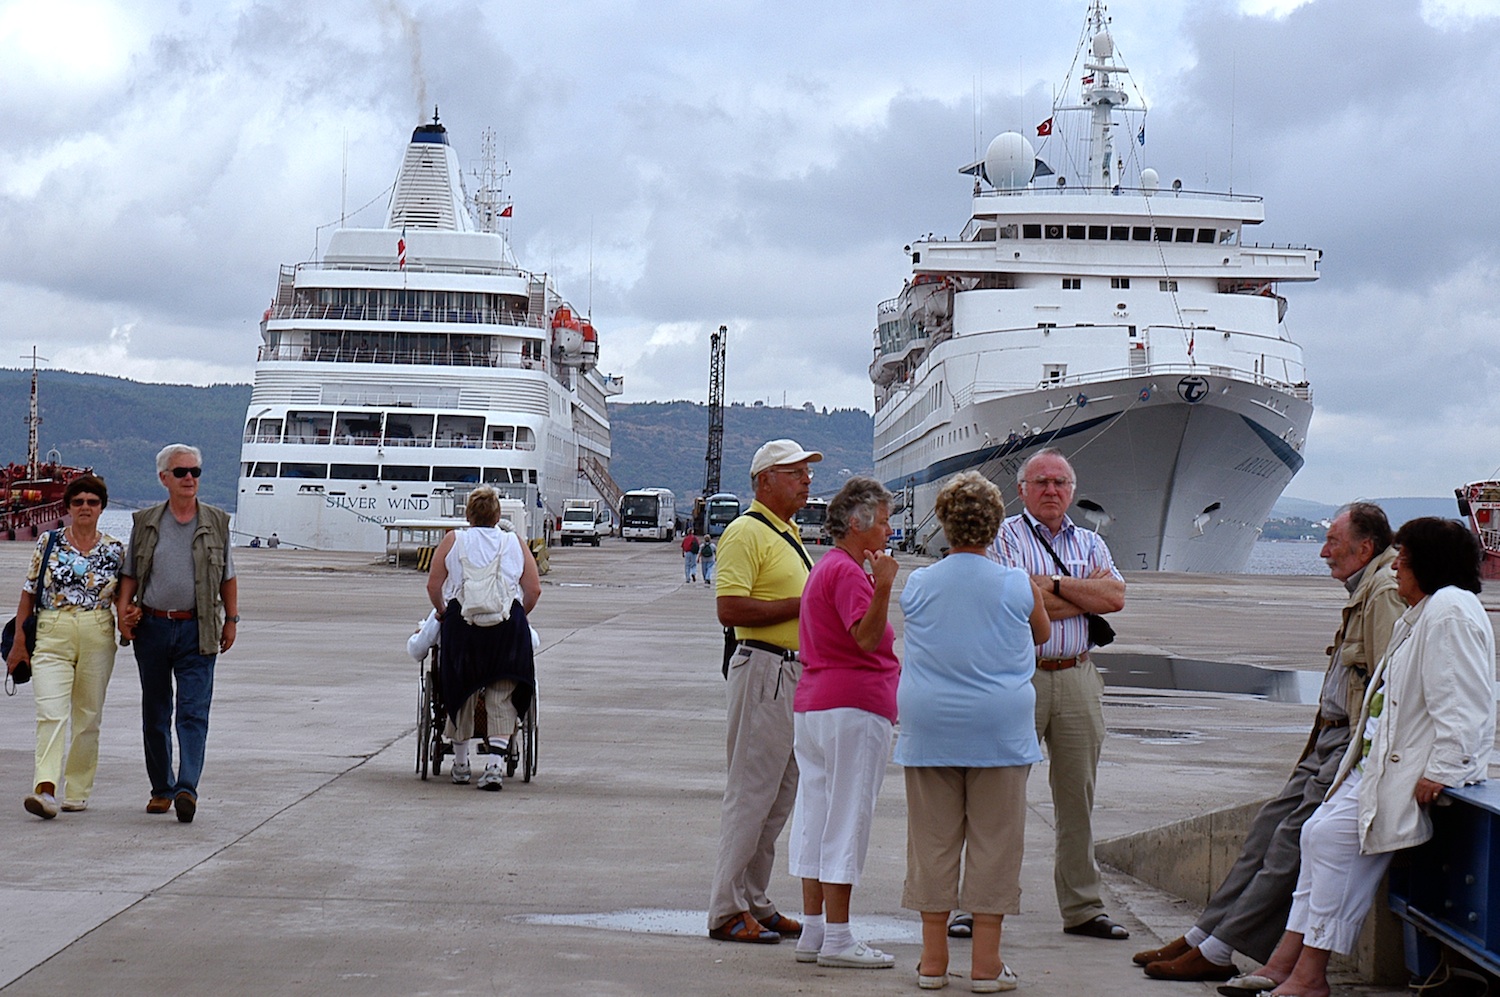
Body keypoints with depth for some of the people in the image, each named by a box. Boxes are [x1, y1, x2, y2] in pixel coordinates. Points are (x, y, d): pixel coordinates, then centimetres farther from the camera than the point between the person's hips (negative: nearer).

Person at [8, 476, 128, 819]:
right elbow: (28, 594, 7)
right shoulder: (48, 543, 4)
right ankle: (45, 789, -24)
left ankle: (77, 790, 19)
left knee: (88, 717, 7)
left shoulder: (115, 550, 6)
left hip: (98, 638, 2)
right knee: (51, 713, -15)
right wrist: (18, 642, 4)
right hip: (52, 636, -2)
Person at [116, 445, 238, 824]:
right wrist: (122, 609, -6)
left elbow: (227, 578, 13)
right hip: (152, 627, 2)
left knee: (193, 712, -12)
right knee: (155, 714, 10)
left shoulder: (217, 522, 6)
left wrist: (231, 620, 8)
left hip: (197, 631, -2)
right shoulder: (145, 523, 6)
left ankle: (187, 789, -19)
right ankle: (161, 788, 21)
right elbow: (129, 574, 10)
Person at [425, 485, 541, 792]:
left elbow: (433, 586, 3)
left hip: (463, 621, 0)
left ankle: (460, 765, 23)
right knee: (502, 699, 4)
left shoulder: (453, 540, 8)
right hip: (508, 625, 0)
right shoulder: (515, 543, 11)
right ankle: (494, 764, -9)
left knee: (461, 692, 14)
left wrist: (442, 613, 20)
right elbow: (534, 590, 6)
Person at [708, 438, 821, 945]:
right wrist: (800, 605, -18)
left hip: (796, 674, 10)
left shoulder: (788, 534, 20)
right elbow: (730, 608, -21)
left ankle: (754, 902, 20)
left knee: (780, 796, 12)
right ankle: (726, 912, -2)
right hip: (763, 671, -10)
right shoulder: (746, 532, -11)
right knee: (750, 794, -7)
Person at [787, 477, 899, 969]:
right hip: (854, 707, -10)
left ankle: (813, 932, 12)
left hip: (812, 705, 10)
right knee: (846, 819, -7)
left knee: (816, 817, 9)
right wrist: (884, 586, -34)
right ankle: (836, 938, -5)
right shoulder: (846, 572, -13)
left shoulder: (826, 568, 19)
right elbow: (866, 637, -24)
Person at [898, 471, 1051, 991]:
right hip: (1000, 728, -2)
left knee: (933, 840, 8)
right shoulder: (1017, 585, -3)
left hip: (929, 728, 2)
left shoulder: (918, 584, 2)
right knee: (994, 841, 3)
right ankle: (986, 963, 4)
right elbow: (1042, 634, 14)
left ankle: (934, 959, 11)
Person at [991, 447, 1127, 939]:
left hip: (1077, 679, 4)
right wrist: (1085, 593, -4)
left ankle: (1082, 907, 14)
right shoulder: (1004, 537, 2)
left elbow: (1115, 597, -2)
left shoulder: (1090, 543, 16)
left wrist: (1054, 583, -9)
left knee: (1078, 797, 7)